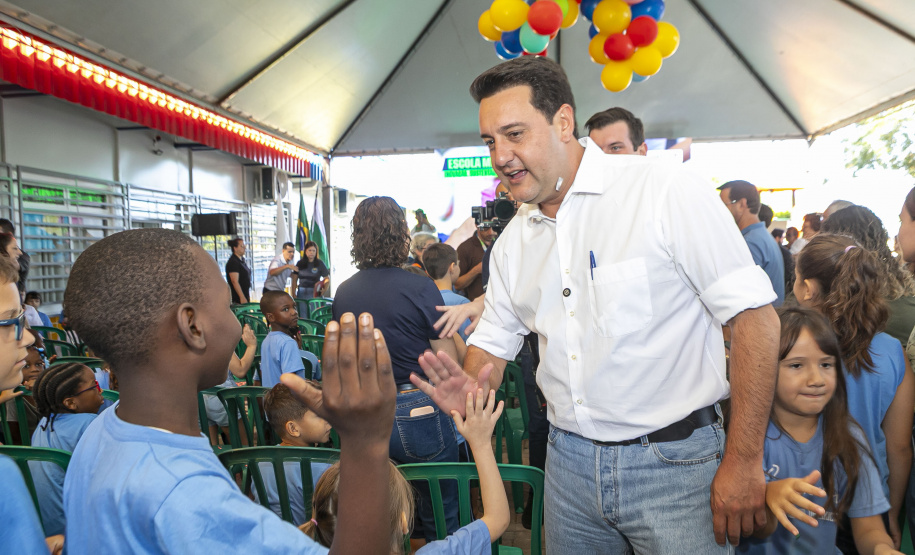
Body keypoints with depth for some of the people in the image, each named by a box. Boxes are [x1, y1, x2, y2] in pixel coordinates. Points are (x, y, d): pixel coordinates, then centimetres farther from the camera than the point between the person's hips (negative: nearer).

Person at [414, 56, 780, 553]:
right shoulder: (513, 240, 5)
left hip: (671, 459, -5)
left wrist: (743, 461, -15)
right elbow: (493, 342, 12)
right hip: (568, 461, 5)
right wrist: (469, 389, -10)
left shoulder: (665, 192, -14)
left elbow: (754, 315, -14)